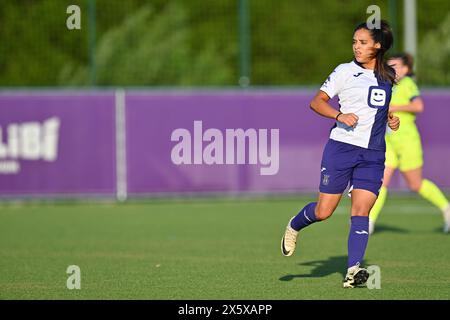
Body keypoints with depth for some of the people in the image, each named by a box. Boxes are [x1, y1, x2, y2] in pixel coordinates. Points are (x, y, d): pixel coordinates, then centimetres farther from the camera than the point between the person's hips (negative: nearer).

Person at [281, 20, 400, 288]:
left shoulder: (389, 76, 12)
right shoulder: (345, 72, -2)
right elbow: (317, 102, -4)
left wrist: (391, 118, 10)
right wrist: (340, 115, -20)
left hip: (373, 155, 3)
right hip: (341, 147, -3)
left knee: (361, 212, -10)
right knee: (323, 211, -1)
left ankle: (353, 270, -14)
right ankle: (294, 226, 31)